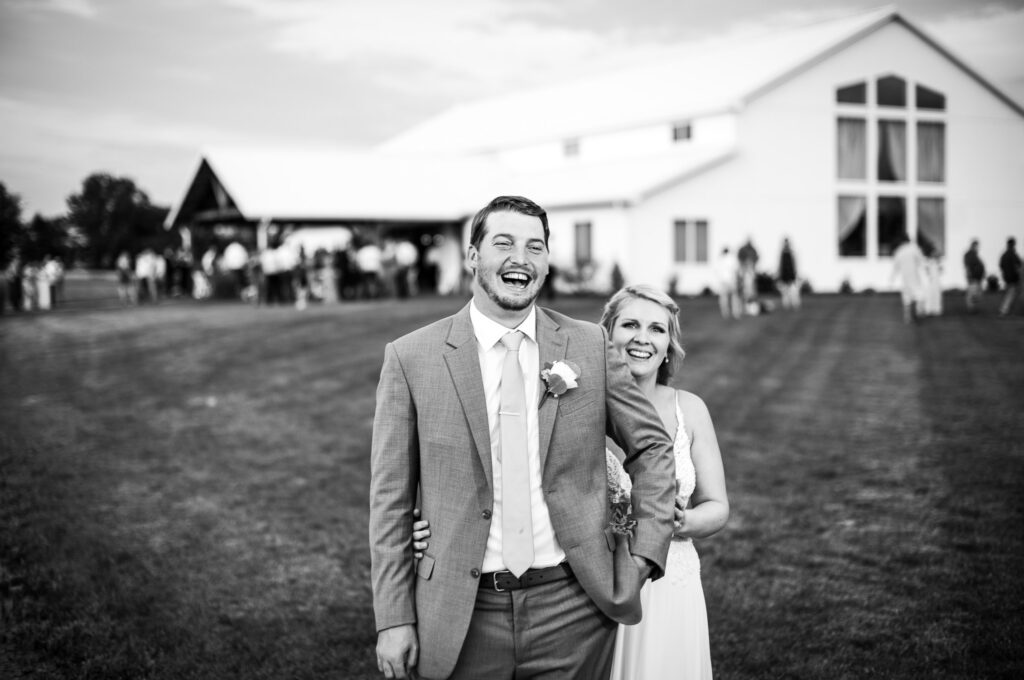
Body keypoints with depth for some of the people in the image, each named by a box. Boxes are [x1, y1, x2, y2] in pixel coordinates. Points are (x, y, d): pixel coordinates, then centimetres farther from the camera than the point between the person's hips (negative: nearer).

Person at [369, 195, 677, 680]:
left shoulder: (590, 346, 1)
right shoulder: (411, 358, -4)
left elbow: (652, 447, 12)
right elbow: (390, 498, -2)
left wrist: (644, 554, 2)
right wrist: (393, 619, -4)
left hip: (572, 609, 1)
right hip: (461, 618, -1)